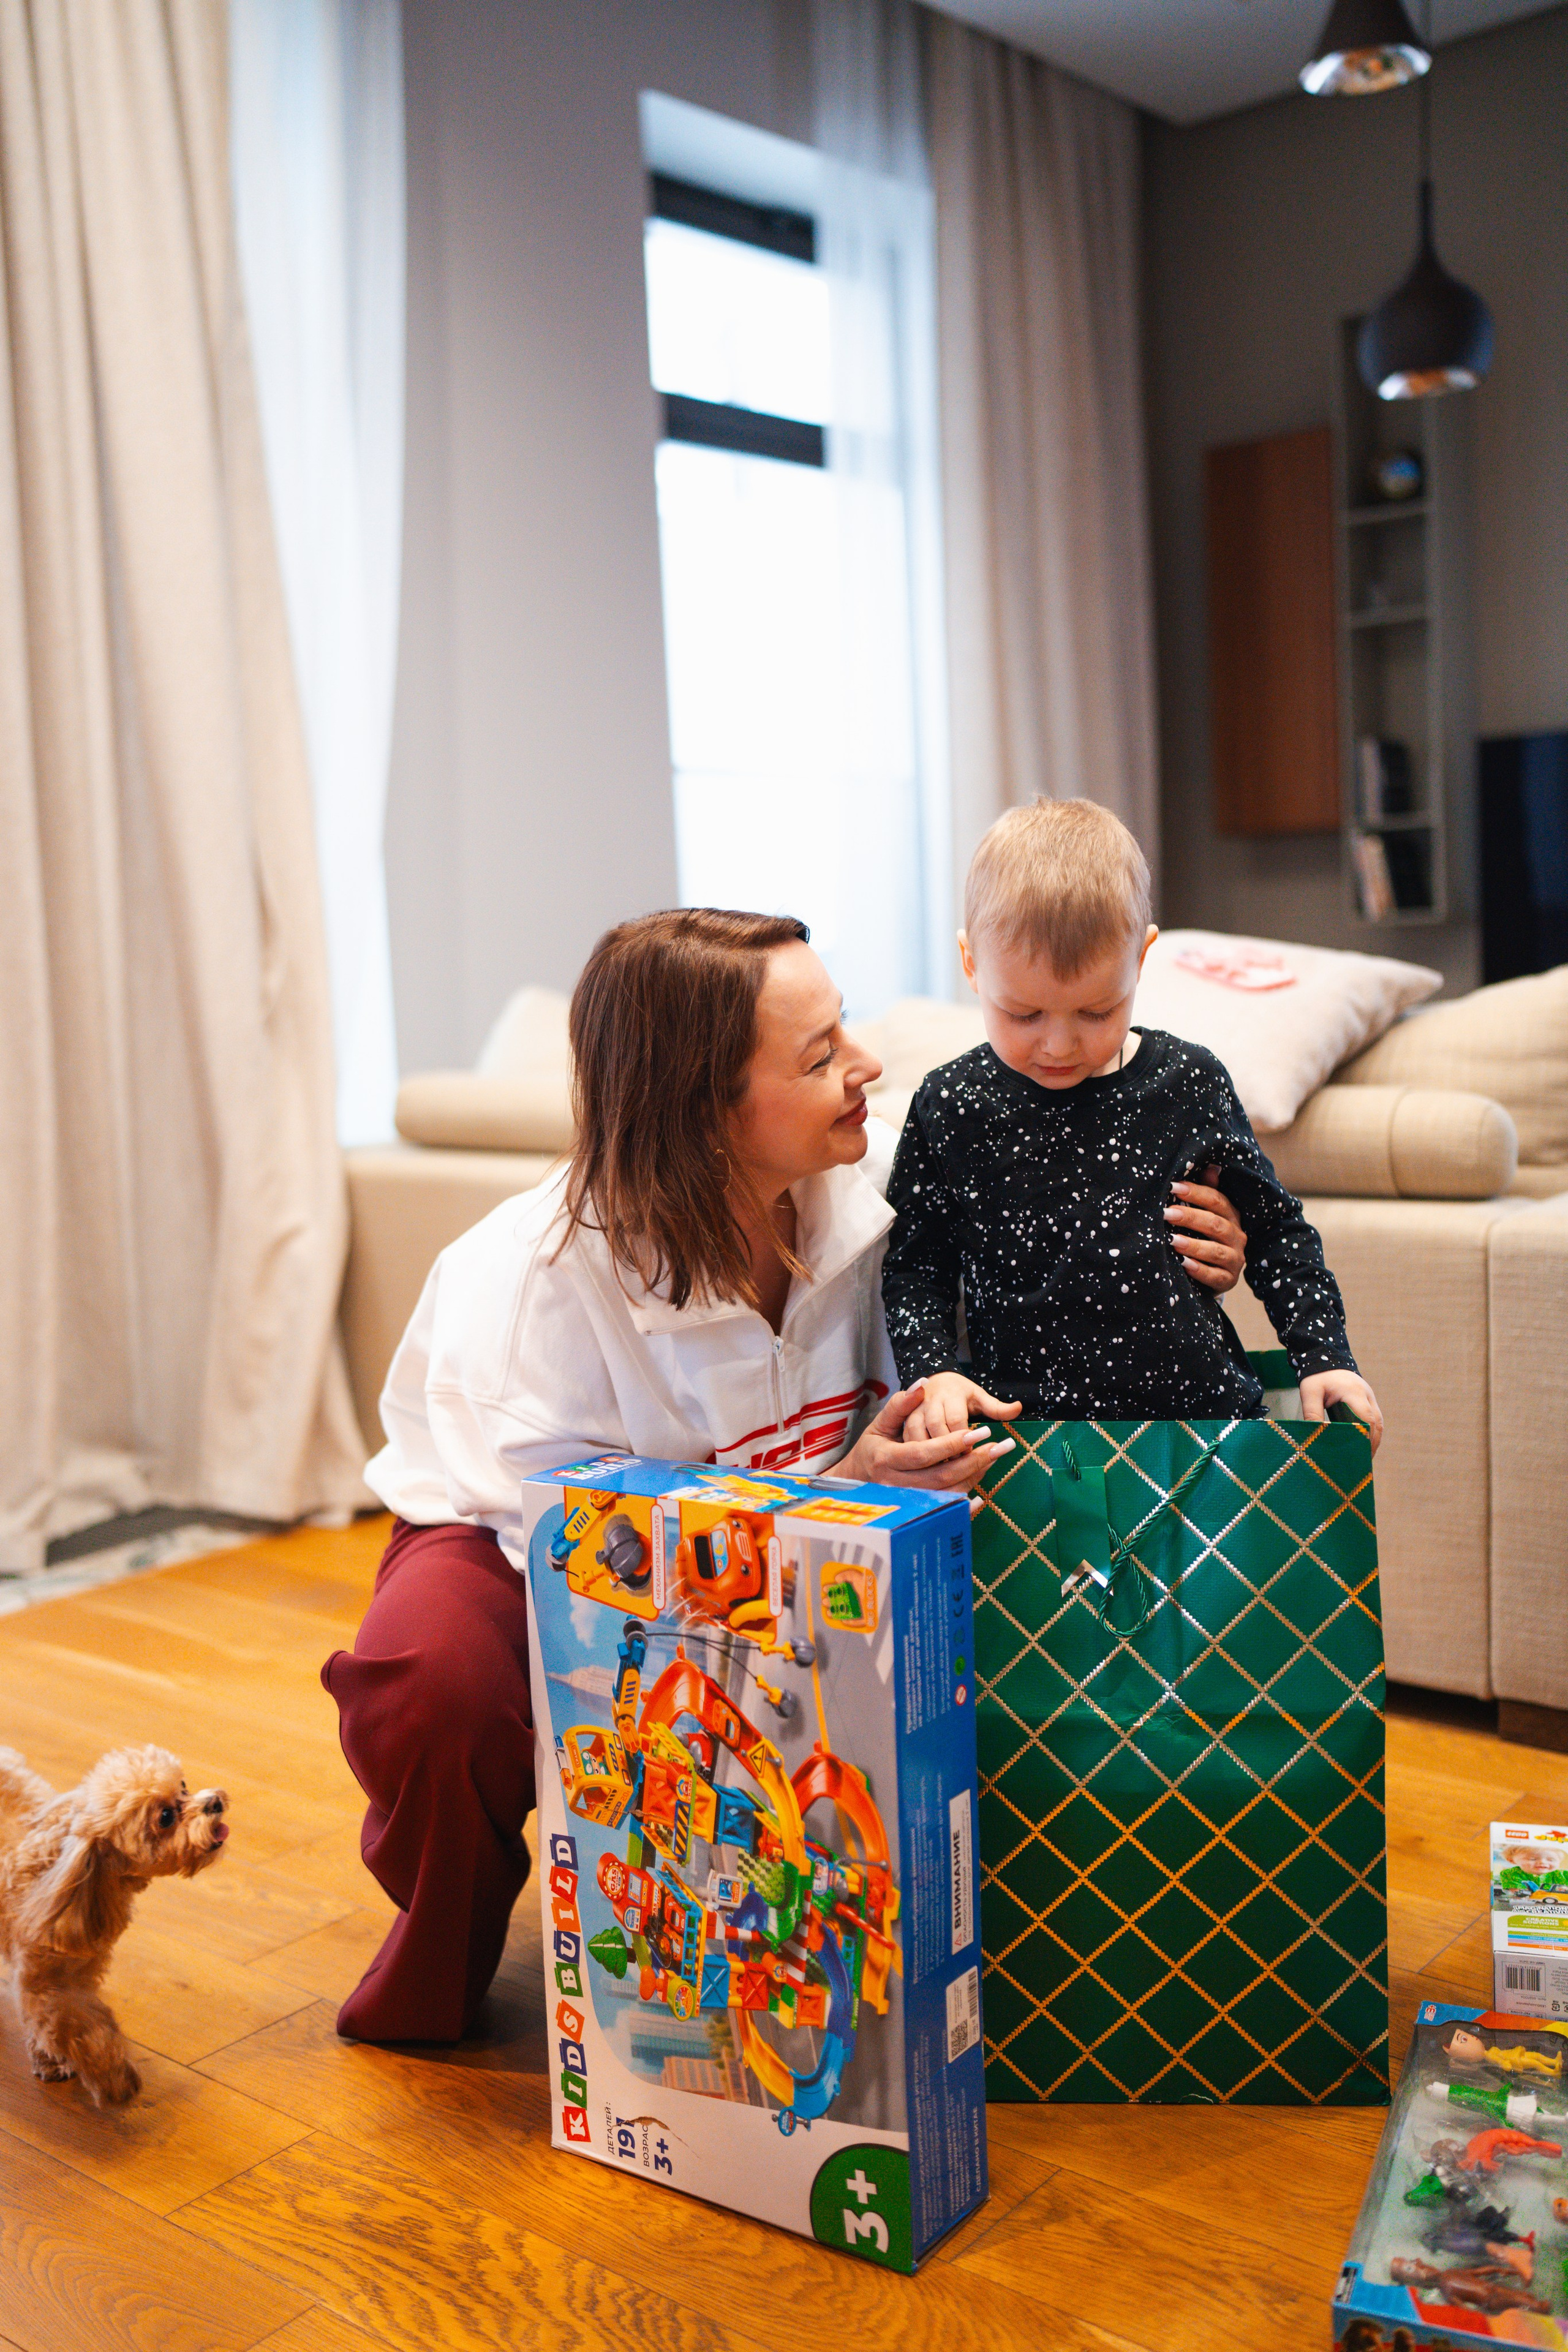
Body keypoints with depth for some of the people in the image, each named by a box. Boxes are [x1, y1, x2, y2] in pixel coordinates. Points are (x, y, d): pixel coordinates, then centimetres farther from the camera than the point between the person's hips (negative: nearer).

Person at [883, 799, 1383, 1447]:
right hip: (1028, 1432, -3)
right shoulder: (950, 1108, 0)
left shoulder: (1188, 1083, 4)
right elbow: (915, 1266, 8)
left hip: (1207, 1415, 3)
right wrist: (932, 1373, -8)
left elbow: (1278, 1232, 14)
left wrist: (1323, 1358, 5)